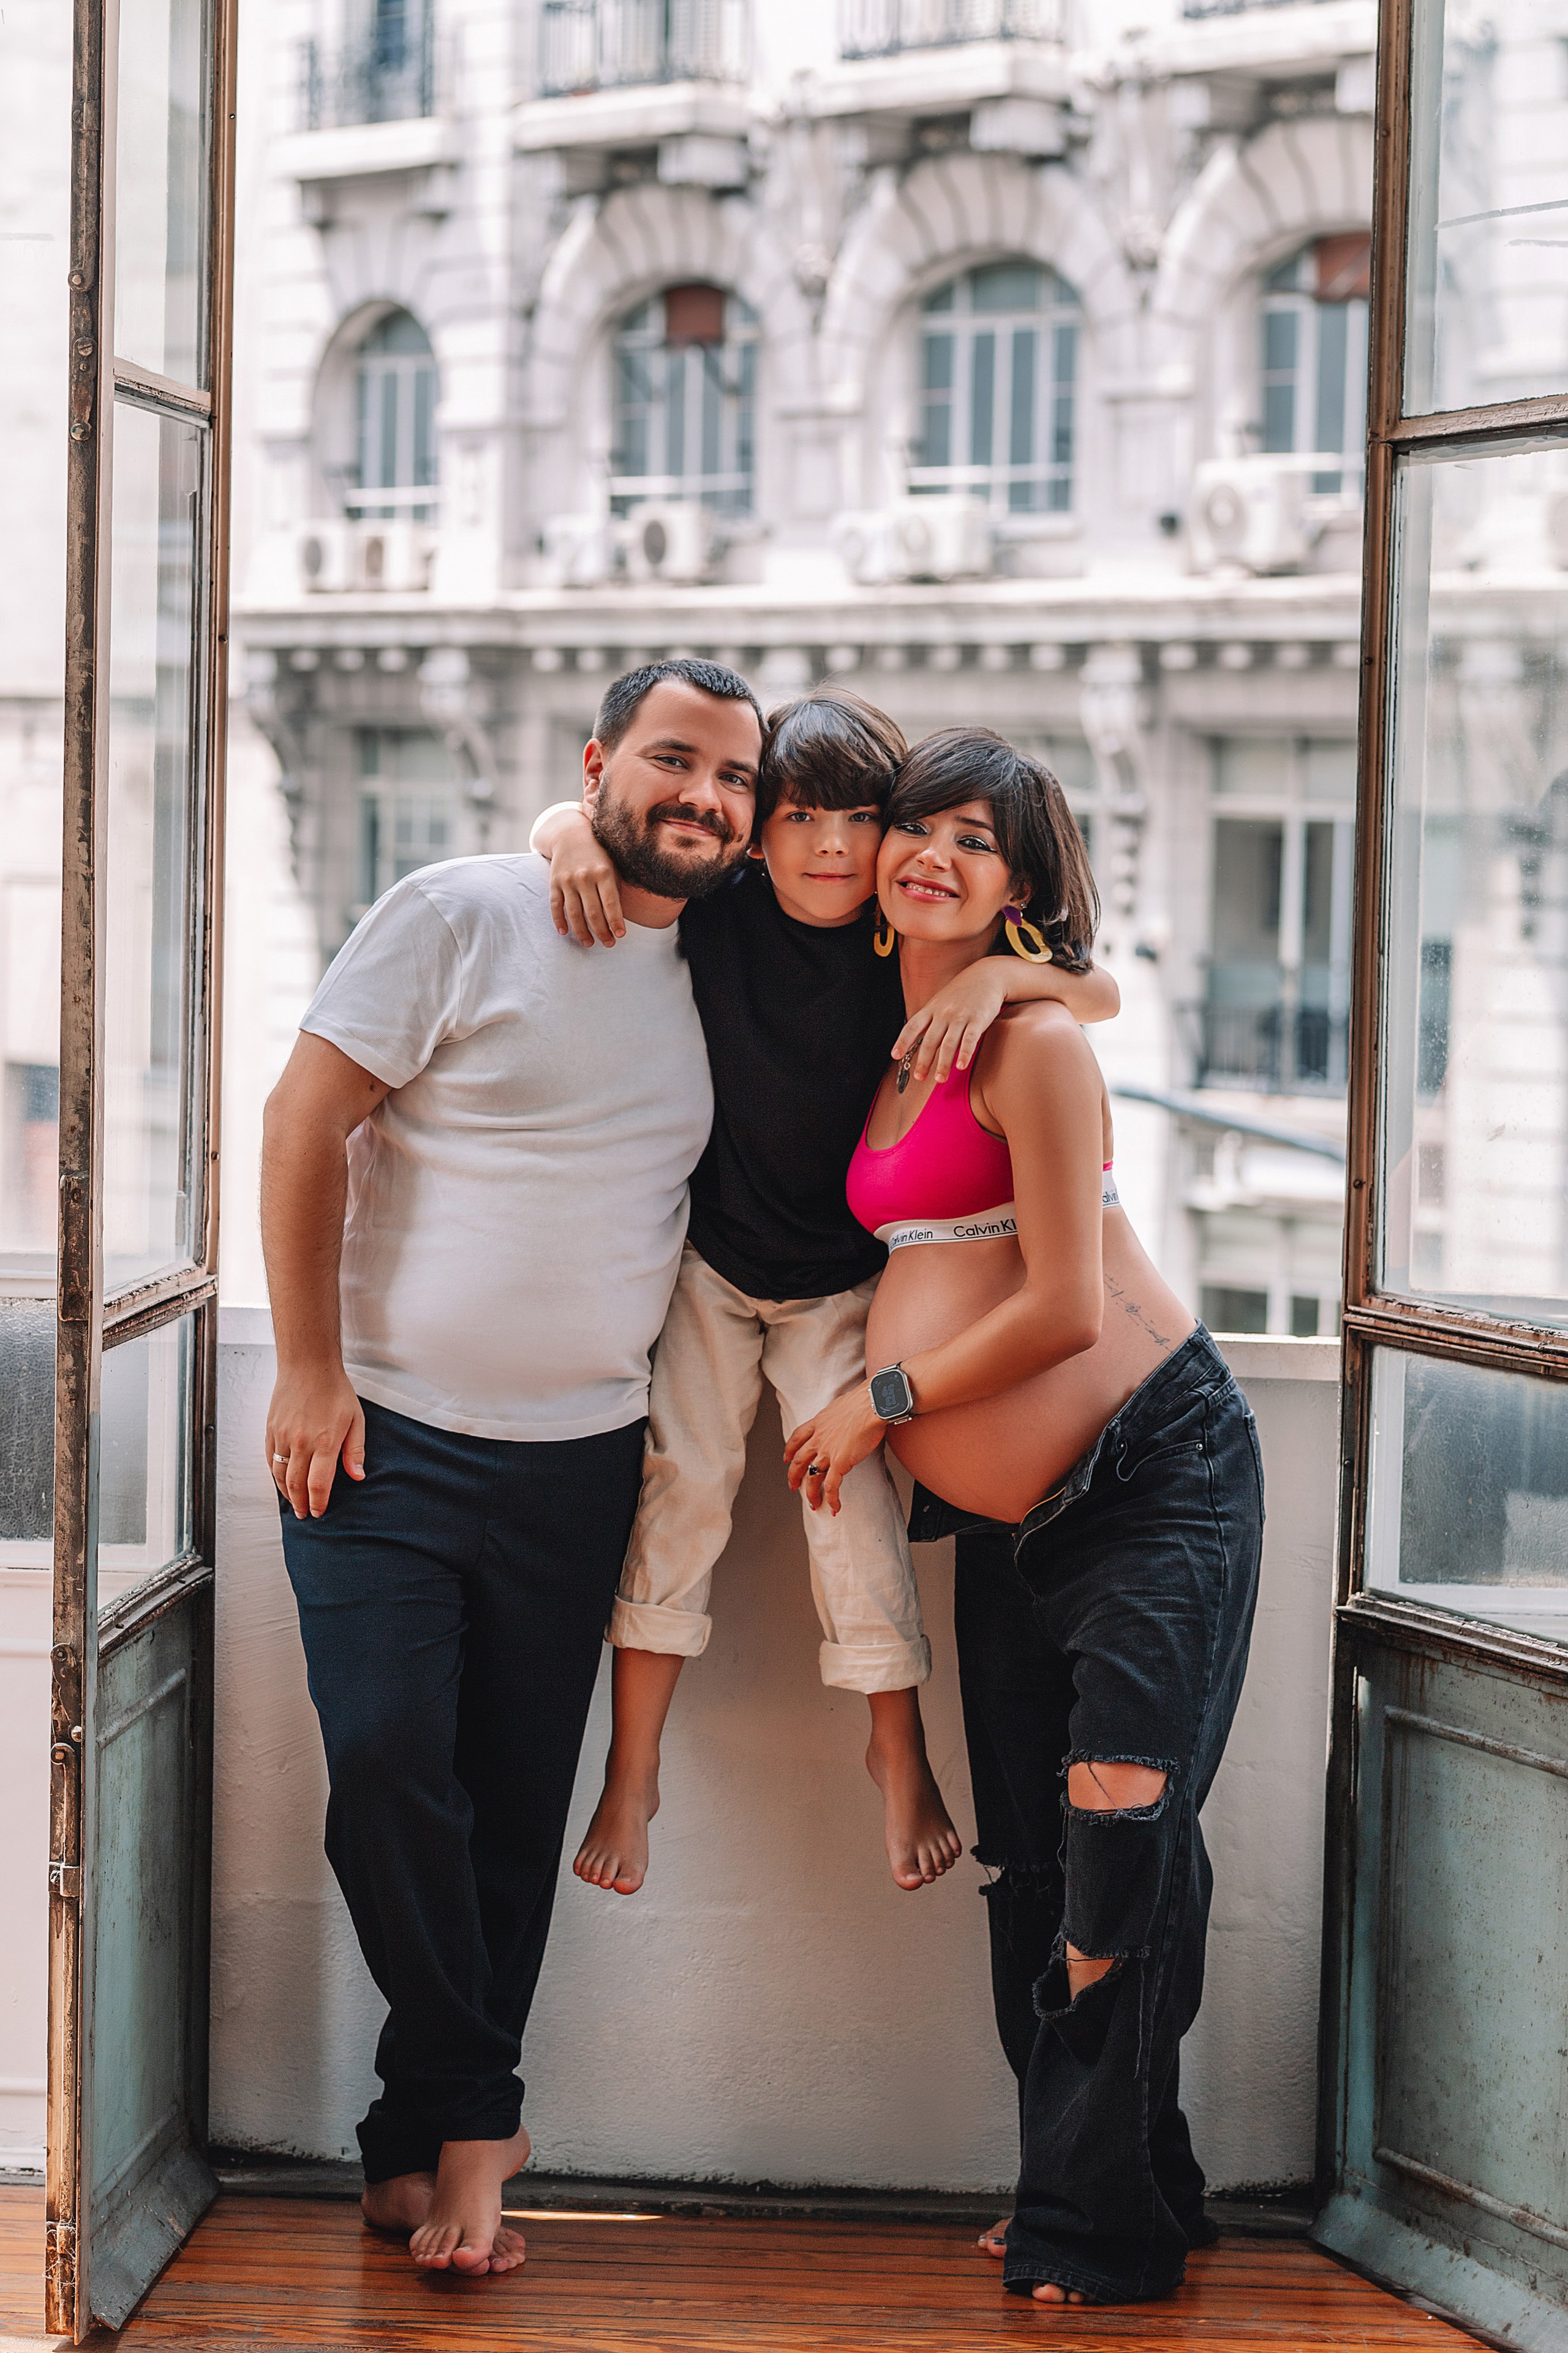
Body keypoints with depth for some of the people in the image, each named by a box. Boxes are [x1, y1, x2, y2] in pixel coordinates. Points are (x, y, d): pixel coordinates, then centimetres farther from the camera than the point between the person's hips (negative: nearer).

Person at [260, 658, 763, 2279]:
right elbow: (304, 1122, -8)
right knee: (387, 1761, -14)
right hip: (386, 1440, -4)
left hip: (578, 1461, 5)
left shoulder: (707, 981, 10)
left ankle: (422, 2139, 15)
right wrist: (307, 1368, -11)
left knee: (514, 1809, 4)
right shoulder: (462, 917, -7)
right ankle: (474, 2116, 4)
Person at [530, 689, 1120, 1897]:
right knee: (681, 1480, -3)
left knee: (853, 1491, -8)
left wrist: (998, 975, -39)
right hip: (709, 1259, 1)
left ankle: (900, 1752, 11)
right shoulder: (720, 913, -15)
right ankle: (633, 1767, 6)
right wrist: (579, 835, -30)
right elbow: (565, 820, -5)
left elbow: (1102, 993, -19)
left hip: (842, 1279, -1)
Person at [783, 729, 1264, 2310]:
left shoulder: (1032, 1042, -14)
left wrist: (884, 1404, -6)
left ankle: (1108, 2227, 2)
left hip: (1153, 1479, -8)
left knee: (1119, 1835, -10)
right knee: (1030, 1854, 8)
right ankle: (1071, 2195, 19)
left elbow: (1066, 1306, -17)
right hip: (1004, 1519, 8)